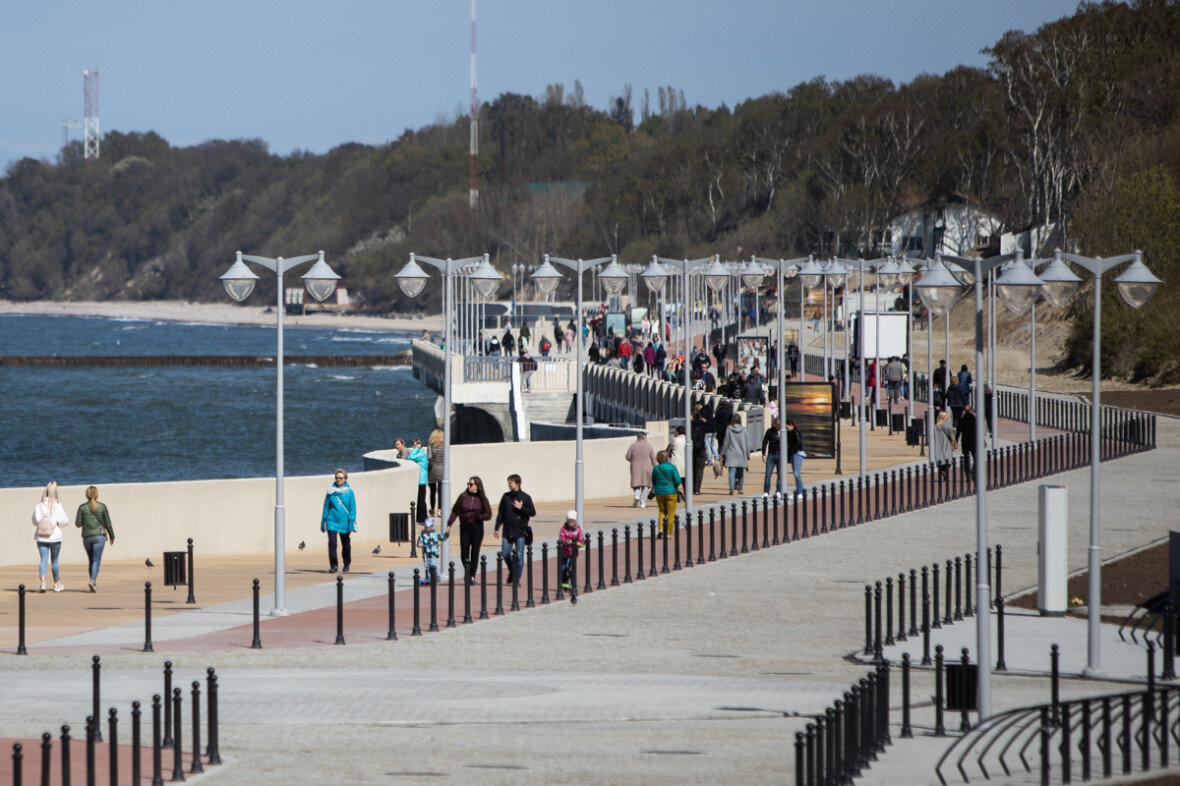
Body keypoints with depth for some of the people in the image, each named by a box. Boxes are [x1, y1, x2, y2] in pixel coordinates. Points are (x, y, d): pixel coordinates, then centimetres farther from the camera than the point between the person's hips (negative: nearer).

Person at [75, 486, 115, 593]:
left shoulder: (82, 507, -2)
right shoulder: (102, 507, -2)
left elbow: (78, 524, -2)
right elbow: (108, 523, 1)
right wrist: (111, 536, 14)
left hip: (87, 537, 2)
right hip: (99, 536, -2)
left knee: (92, 561, 15)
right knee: (96, 560, -6)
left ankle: (94, 583, 15)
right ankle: (93, 581, -25)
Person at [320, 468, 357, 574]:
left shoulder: (349, 493, 0)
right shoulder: (330, 492, 3)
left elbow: (352, 509, 1)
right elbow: (326, 507, 8)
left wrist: (351, 524, -6)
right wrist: (323, 523, 5)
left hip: (344, 522, 0)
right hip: (332, 522, 0)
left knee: (346, 544, 10)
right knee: (332, 543, -12)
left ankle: (347, 564, 29)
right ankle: (333, 565, -7)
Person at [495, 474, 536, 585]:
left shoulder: (525, 497, -1)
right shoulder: (506, 497, 7)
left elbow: (533, 512, -1)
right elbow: (500, 513, 11)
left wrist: (521, 508, -14)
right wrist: (497, 528, 7)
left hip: (520, 531, -3)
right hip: (507, 531, 3)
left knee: (519, 556, -4)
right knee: (505, 554, 0)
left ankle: (517, 579, 4)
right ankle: (511, 571, 26)